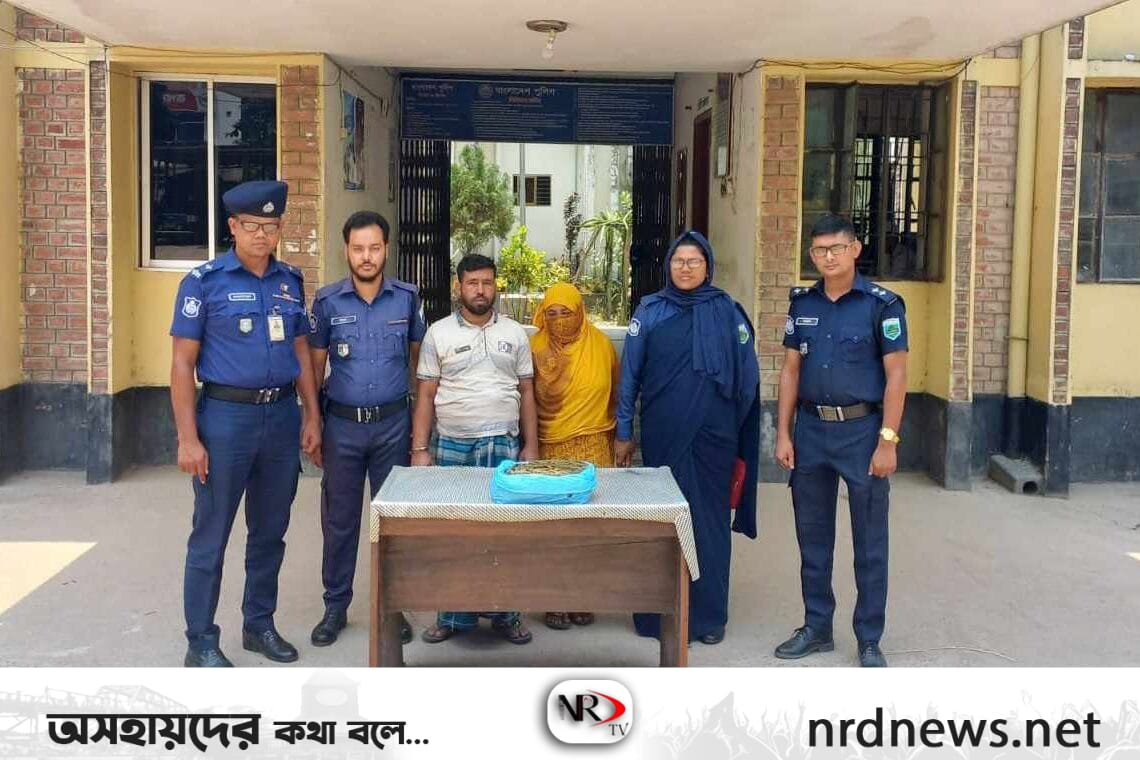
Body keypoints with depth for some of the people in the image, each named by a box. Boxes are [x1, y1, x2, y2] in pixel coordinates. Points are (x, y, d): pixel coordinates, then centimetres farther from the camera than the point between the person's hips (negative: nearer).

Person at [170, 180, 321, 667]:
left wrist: (312, 418, 8)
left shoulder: (290, 281, 8)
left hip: (282, 416, 5)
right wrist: (188, 439, -12)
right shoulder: (204, 281, -6)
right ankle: (201, 642, 14)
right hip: (226, 416, -5)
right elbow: (182, 363, -7)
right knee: (211, 536, 2)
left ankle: (259, 625, 29)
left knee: (270, 531, 14)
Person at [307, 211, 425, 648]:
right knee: (339, 520, 7)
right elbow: (315, 364, 4)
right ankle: (335, 608, 20)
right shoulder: (328, 301, -2)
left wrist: (422, 418, 9)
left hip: (393, 423, 1)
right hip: (343, 424, 0)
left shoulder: (406, 298, 1)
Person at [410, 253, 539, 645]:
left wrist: (531, 446, 4)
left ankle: (504, 613, 14)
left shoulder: (514, 333, 9)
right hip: (451, 447, -1)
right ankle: (453, 615, 16)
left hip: (503, 446, 1)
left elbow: (526, 392, 10)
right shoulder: (439, 333, 4)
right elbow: (426, 395, 3)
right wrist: (420, 449, -3)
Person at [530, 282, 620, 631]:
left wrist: (620, 438, 17)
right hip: (550, 448, -1)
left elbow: (615, 394, 13)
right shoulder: (536, 347, -1)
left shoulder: (601, 344, 3)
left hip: (593, 448, 1)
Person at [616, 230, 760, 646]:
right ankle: (660, 612, 14)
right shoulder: (649, 311, 3)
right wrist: (624, 432, 2)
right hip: (662, 436, 0)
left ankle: (709, 615, 16)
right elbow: (629, 374, 4)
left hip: (712, 439, 0)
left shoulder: (728, 311, 3)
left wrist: (731, 424, 4)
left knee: (709, 521, 5)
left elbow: (748, 374, 5)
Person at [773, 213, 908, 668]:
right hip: (811, 430, 4)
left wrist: (887, 441, -13)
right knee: (813, 536, 12)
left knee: (870, 542, 4)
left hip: (862, 430, -4)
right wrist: (783, 434, 3)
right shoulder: (803, 304, 7)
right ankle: (816, 628, 26)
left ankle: (869, 640, 15)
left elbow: (896, 375, -8)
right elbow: (790, 370, 9)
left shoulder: (881, 304, -6)